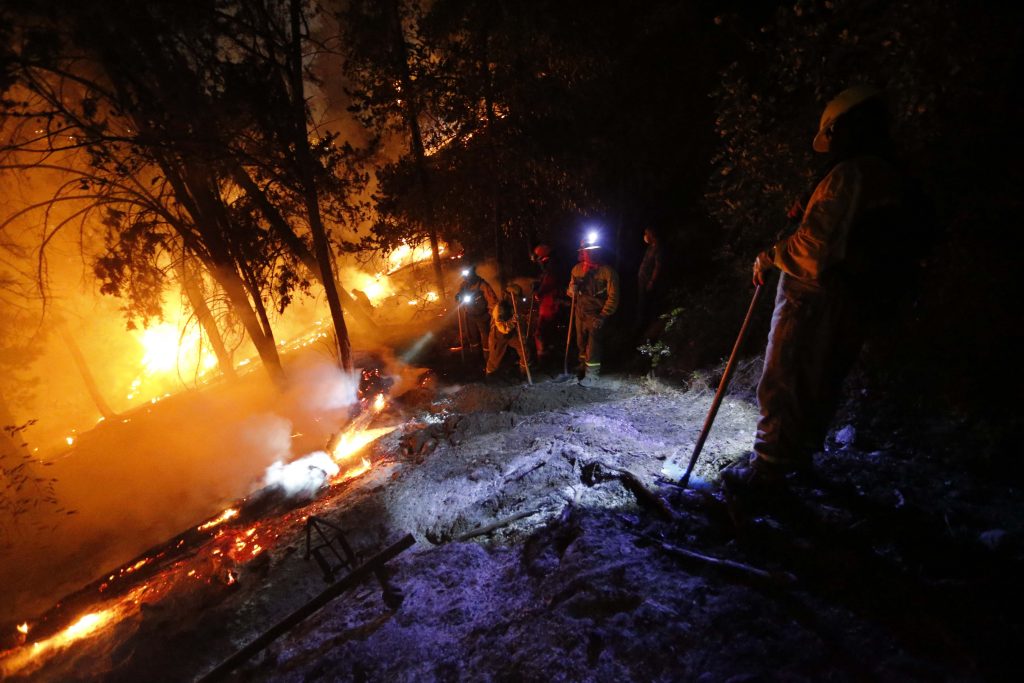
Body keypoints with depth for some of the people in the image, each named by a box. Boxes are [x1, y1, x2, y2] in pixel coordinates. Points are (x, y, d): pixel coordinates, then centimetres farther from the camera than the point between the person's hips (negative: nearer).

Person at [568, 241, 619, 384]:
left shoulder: (607, 271, -13)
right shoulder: (577, 269, 1)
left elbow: (613, 297, -12)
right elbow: (571, 291, 12)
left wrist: (602, 316, -18)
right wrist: (572, 289, -13)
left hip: (596, 314, -5)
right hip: (580, 312, 5)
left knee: (593, 344, -4)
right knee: (581, 342, 16)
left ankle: (592, 372, 10)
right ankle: (583, 367, 34)